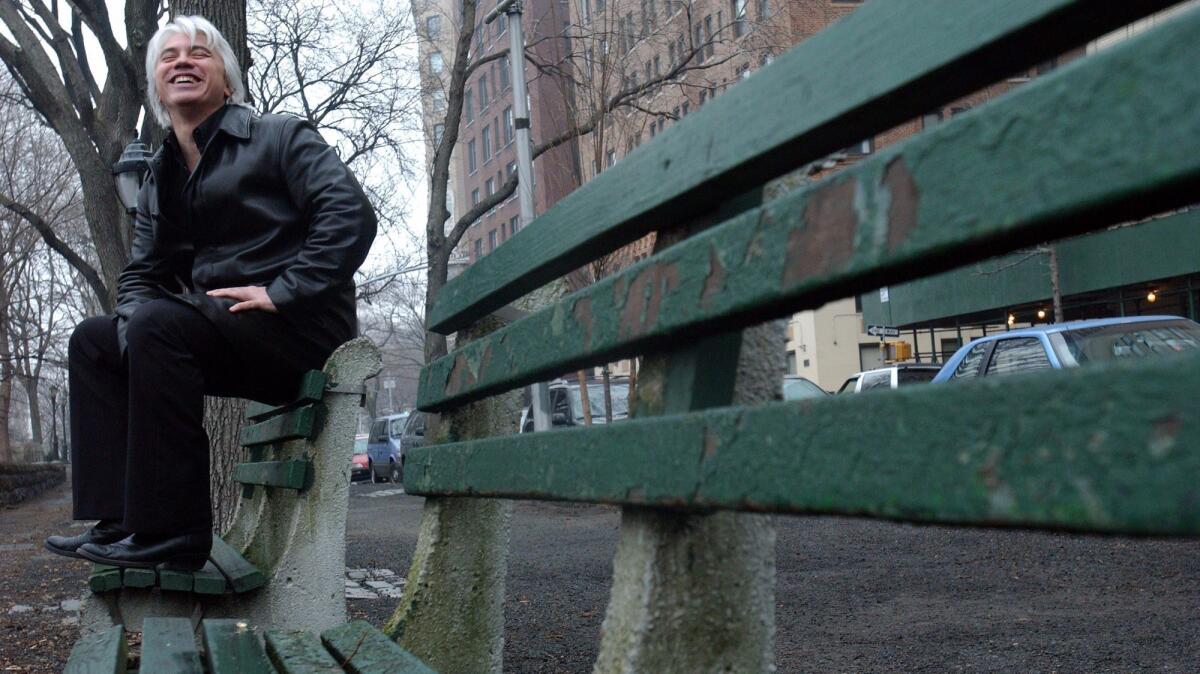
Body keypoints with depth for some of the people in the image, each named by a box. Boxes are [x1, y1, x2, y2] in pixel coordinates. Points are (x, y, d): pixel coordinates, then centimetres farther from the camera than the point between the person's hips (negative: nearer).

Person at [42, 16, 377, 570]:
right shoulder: (161, 176, 20)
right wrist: (137, 322, -6)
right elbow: (140, 275, 17)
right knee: (93, 341, 5)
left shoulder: (278, 136, -1)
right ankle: (116, 519, -5)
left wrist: (283, 290, -21)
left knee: (159, 324, -28)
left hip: (302, 330, -8)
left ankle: (171, 532, -26)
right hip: (223, 333, 8)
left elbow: (351, 214, -16)